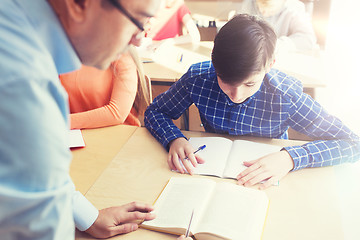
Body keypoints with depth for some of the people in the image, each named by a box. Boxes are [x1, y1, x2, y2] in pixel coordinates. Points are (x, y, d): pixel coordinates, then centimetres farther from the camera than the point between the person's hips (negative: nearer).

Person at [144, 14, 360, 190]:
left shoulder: (287, 97, -24)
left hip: (263, 184, 0)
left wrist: (290, 158, -33)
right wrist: (174, 139, -25)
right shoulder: (197, 78, -19)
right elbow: (154, 112, -4)